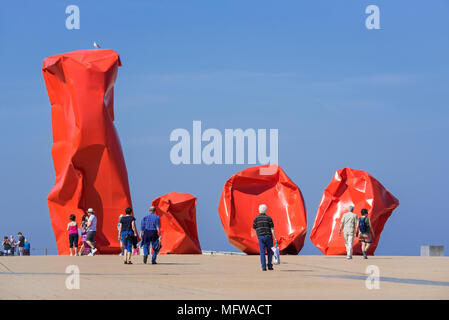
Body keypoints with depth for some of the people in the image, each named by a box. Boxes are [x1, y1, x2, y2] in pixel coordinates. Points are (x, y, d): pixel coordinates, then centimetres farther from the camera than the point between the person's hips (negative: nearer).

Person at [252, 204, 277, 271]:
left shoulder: (256, 218, 3)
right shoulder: (268, 218, -2)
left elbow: (255, 229, 6)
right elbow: (272, 229, -6)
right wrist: (275, 238, -6)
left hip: (260, 237, 1)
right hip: (268, 236, -1)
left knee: (262, 253, 2)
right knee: (270, 252, 11)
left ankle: (264, 267, -5)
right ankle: (270, 266, 8)